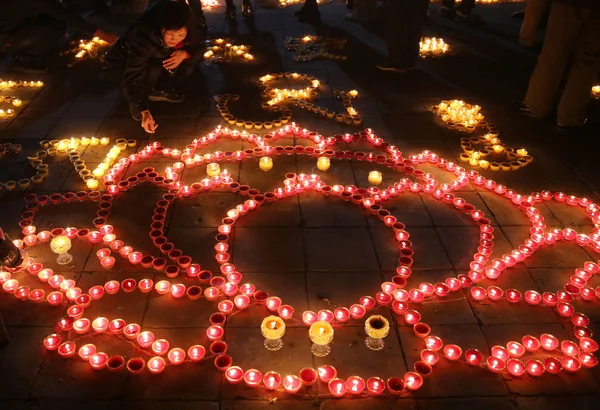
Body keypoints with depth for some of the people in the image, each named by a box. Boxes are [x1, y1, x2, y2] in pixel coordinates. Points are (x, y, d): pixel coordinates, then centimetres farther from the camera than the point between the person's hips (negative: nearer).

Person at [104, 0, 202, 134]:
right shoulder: (143, 37, -42)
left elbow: (198, 50, -12)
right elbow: (132, 78, -45)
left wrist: (185, 53, -36)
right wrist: (143, 111, -58)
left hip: (157, 59, 5)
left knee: (188, 64, -21)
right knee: (153, 70, -37)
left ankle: (158, 90, -3)